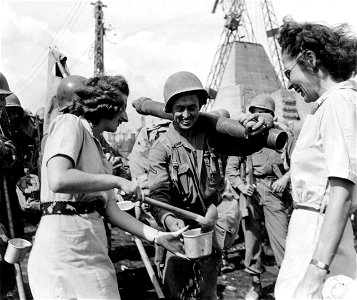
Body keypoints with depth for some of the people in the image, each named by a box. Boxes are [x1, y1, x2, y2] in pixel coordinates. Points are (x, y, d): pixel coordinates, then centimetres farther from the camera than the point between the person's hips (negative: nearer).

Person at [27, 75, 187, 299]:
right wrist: (118, 181, -13)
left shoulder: (97, 149, 21)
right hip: (65, 245, -8)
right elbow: (58, 180, -22)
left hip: (90, 246, 8)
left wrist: (157, 236, 5)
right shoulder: (70, 123, -3)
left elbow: (111, 211, 13)